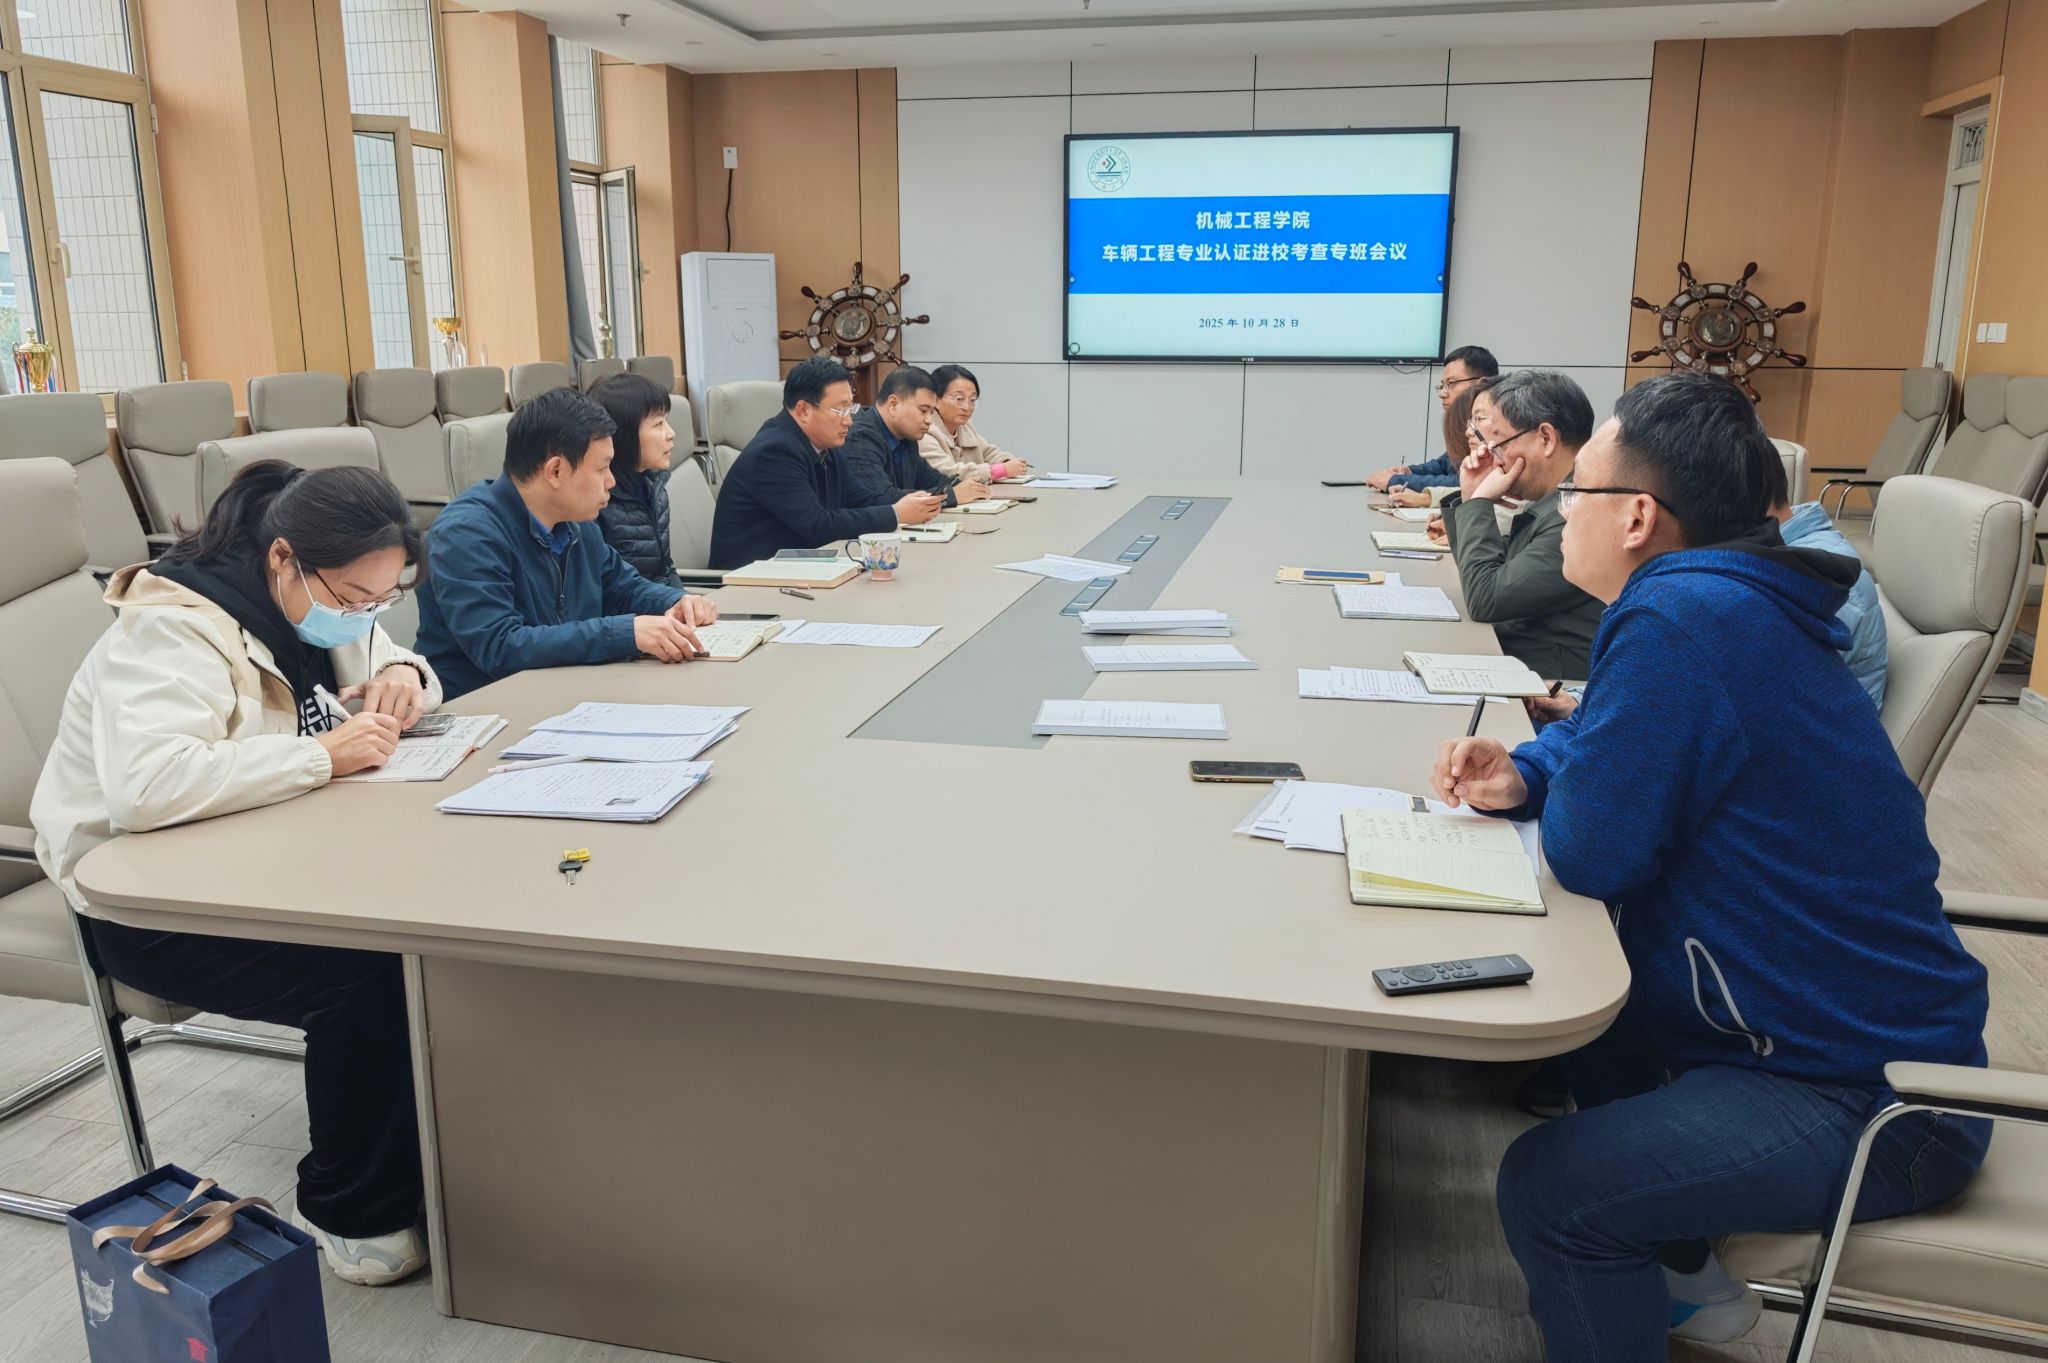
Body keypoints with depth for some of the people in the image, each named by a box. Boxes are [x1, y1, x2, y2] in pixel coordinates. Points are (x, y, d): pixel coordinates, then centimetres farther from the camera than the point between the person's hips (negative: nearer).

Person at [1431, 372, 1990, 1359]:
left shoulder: (1682, 619, -26)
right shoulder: (1730, 599, 6)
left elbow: (1590, 856, -23)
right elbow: (1597, 744, 19)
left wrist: (1558, 796, -2)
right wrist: (1521, 775, -2)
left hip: (1874, 1095, -10)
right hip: (1868, 1019, 10)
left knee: (1545, 1188, -21)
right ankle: (1674, 1272, 35)